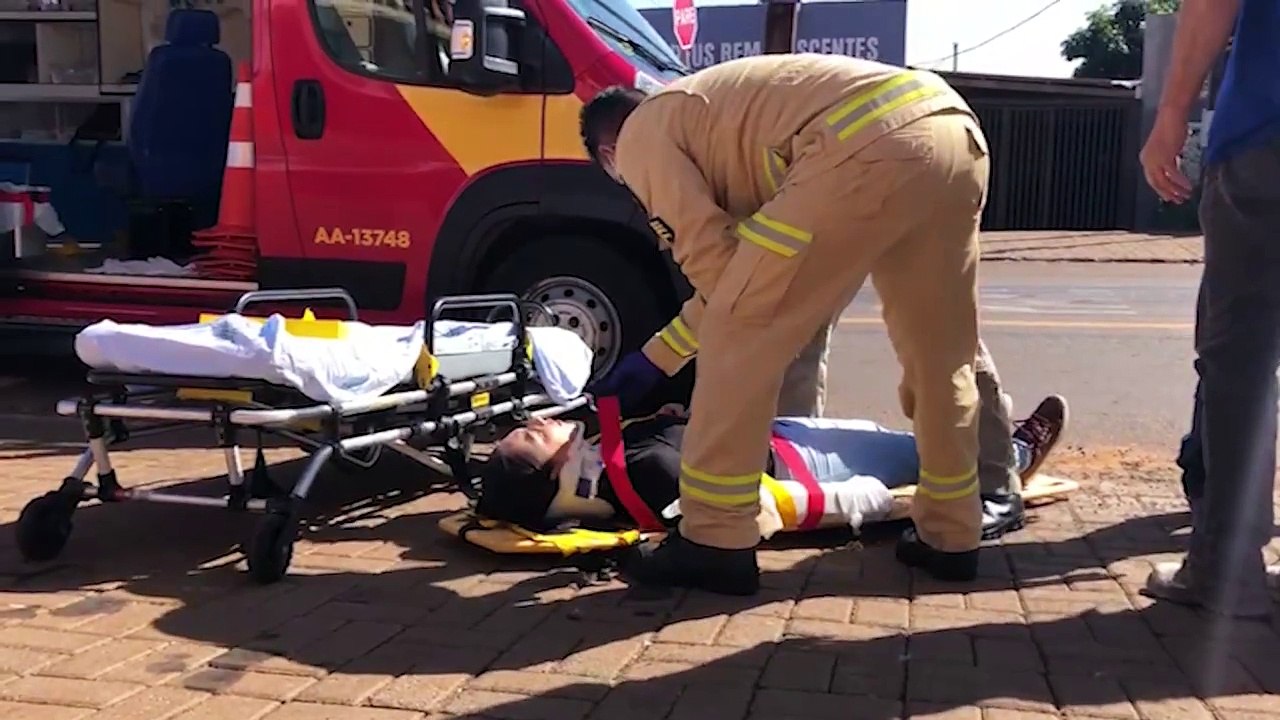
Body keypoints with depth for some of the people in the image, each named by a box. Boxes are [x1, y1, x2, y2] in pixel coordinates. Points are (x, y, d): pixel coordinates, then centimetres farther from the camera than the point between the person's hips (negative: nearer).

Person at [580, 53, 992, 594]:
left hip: (870, 149, -9)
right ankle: (950, 536, 32)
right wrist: (655, 359, 39)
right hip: (956, 133, 10)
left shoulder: (641, 137, 14)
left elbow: (710, 260, 3)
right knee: (938, 352, 21)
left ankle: (714, 542, 6)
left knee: (741, 337, 1)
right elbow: (735, 271, 36)